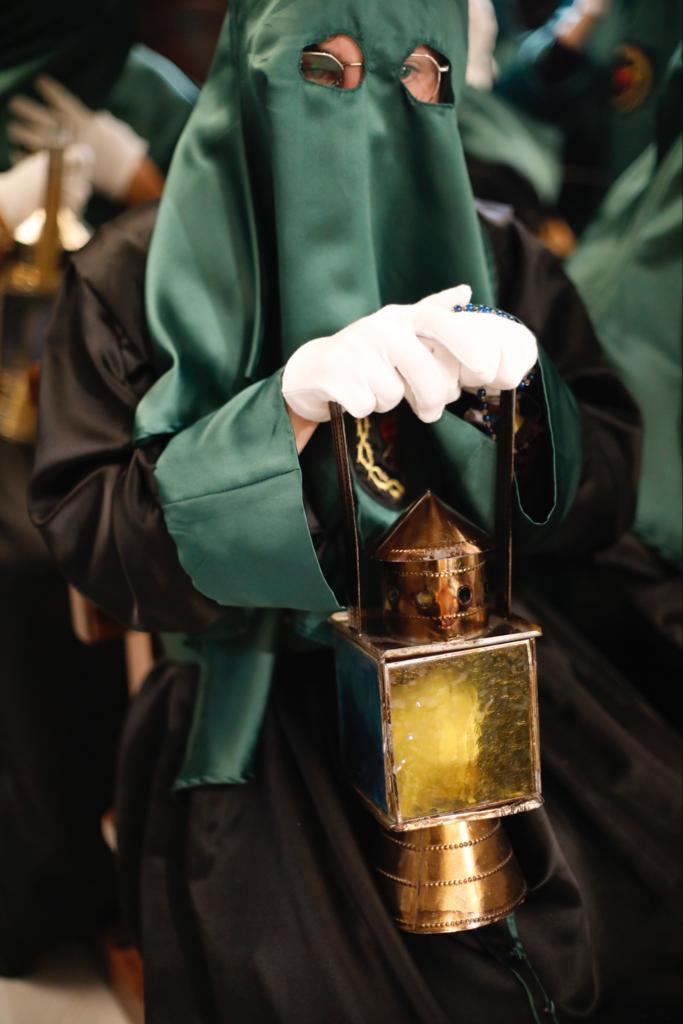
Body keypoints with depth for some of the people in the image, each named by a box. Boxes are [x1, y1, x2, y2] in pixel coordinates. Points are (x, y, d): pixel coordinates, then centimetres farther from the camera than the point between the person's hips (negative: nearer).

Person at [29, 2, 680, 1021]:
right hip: (253, 713, -2)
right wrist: (284, 408, -26)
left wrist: (520, 384, -20)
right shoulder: (140, 275, -3)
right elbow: (89, 533, -11)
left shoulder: (493, 258, 5)